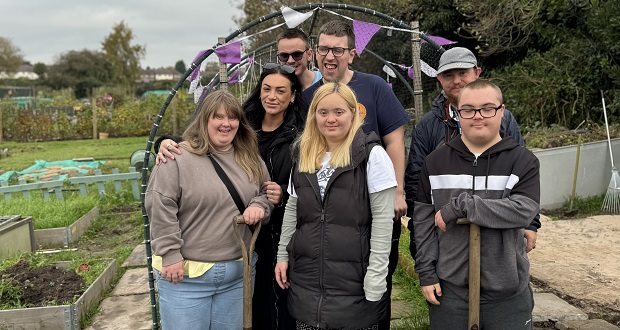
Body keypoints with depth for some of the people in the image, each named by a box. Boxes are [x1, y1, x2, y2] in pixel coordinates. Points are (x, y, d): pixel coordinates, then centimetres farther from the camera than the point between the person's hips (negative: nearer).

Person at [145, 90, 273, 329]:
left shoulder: (251, 160, 7)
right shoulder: (179, 158, -11)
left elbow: (267, 194, 17)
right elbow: (159, 206, -13)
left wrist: (259, 206, -6)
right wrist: (170, 255, -14)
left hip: (237, 274, 5)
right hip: (186, 274, -5)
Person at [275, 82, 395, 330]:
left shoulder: (372, 155, -9)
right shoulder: (303, 154, 8)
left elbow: (383, 219, -11)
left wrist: (376, 276, -14)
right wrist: (282, 255, 11)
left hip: (353, 279, -4)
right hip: (305, 276, 5)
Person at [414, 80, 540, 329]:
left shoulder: (523, 161, -2)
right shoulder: (436, 162, 3)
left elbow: (524, 210, -18)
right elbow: (423, 220, 3)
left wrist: (460, 205, -21)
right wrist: (426, 273, -1)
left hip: (508, 292, -1)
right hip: (448, 289, 1)